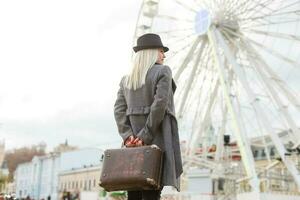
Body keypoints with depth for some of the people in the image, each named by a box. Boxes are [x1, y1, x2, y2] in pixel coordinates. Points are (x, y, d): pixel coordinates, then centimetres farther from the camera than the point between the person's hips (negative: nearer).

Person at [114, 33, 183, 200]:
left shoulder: (126, 79, 15)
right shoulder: (163, 71, -2)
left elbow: (119, 110, 4)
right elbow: (159, 104, -15)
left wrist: (128, 136, -5)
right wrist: (146, 136, -14)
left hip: (134, 141, 6)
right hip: (158, 139, -6)